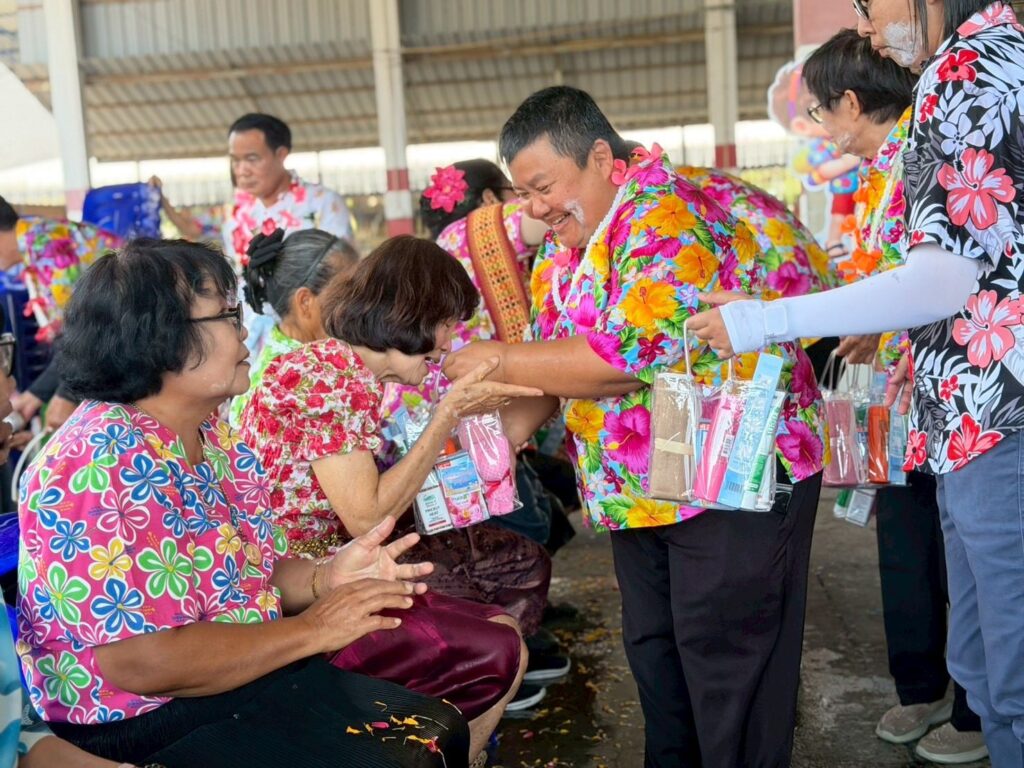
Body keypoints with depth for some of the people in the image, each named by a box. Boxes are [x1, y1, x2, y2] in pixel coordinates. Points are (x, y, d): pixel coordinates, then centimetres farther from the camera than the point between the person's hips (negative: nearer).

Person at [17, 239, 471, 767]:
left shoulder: (214, 437, 5)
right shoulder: (94, 469, -24)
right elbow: (140, 662, -28)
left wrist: (325, 577, -9)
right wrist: (311, 629, -20)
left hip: (252, 674, 9)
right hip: (143, 723, -9)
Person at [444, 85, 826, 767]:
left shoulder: (664, 217, -20)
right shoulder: (563, 249, 9)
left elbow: (630, 354, -30)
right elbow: (557, 360, 13)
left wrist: (499, 361, -21)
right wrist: (507, 427, -7)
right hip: (639, 491, 9)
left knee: (723, 663, 1)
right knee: (652, 651, 18)